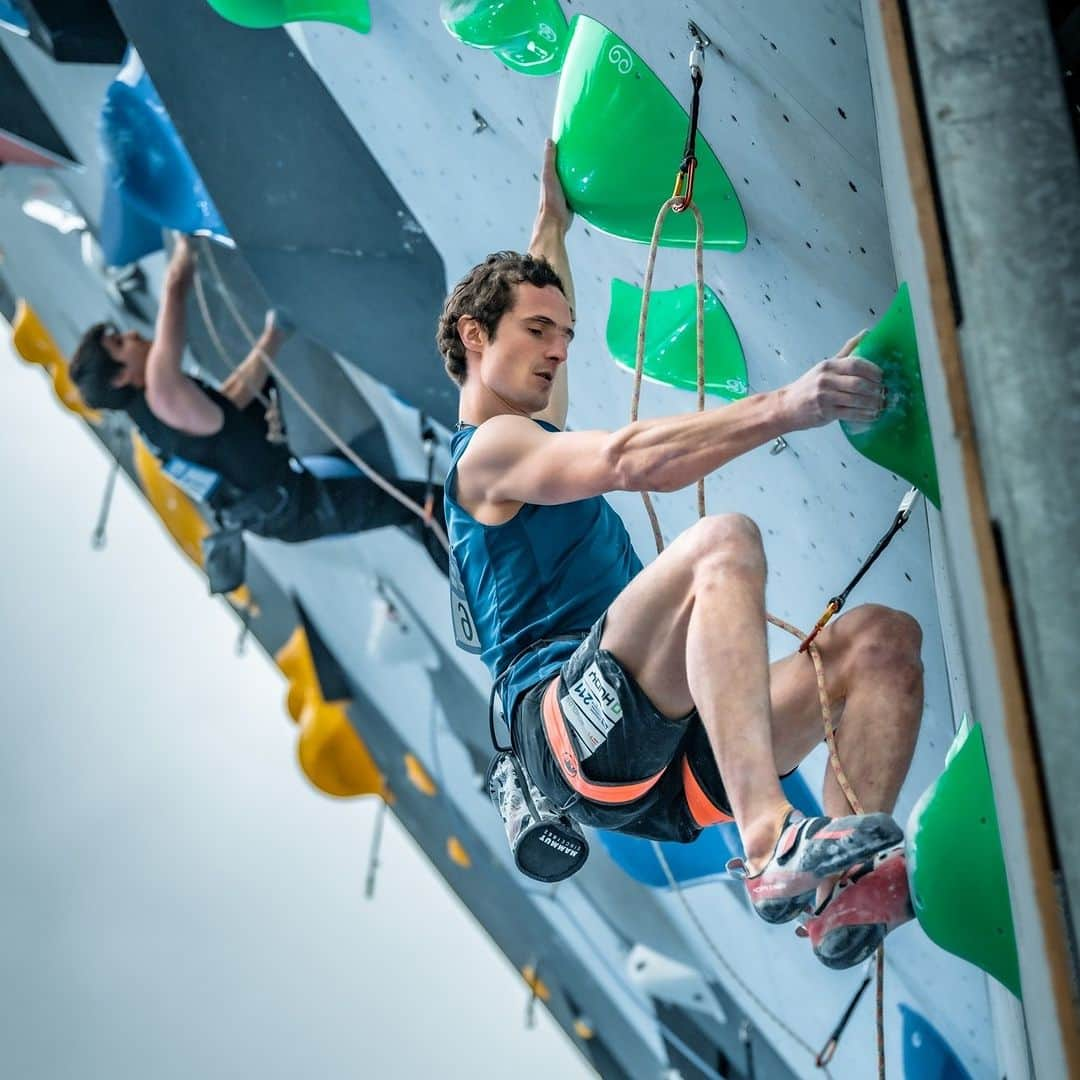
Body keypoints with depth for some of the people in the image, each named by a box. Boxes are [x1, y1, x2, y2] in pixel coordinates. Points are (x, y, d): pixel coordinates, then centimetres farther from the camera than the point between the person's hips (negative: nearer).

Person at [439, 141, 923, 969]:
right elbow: (633, 460, -17)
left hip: (670, 771, 9)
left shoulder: (529, 437, 33)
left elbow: (535, 292, 52)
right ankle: (773, 845, -47)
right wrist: (782, 407, -27)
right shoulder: (488, 450, 4)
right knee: (726, 539, -33)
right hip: (578, 727, -9)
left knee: (882, 637, -7)